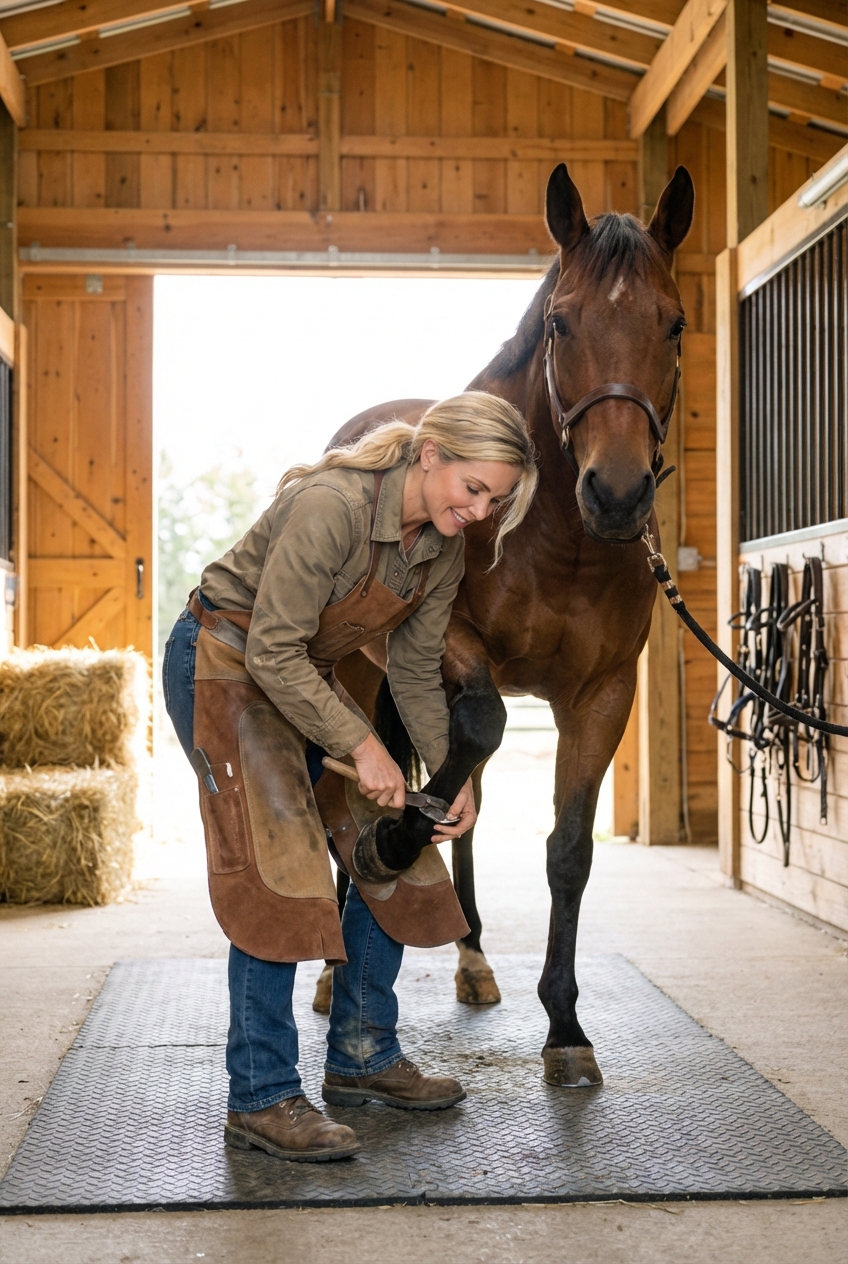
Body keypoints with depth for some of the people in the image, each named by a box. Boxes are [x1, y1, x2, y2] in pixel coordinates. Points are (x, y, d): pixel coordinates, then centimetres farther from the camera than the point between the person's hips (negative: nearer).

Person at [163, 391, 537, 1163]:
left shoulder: (444, 547, -4)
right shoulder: (331, 506, -30)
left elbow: (417, 672, 4)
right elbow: (273, 653, -29)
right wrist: (362, 745, -29)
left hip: (308, 676, 9)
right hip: (224, 665, -8)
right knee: (277, 869, -15)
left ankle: (362, 1057, 19)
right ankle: (261, 1099, -7)